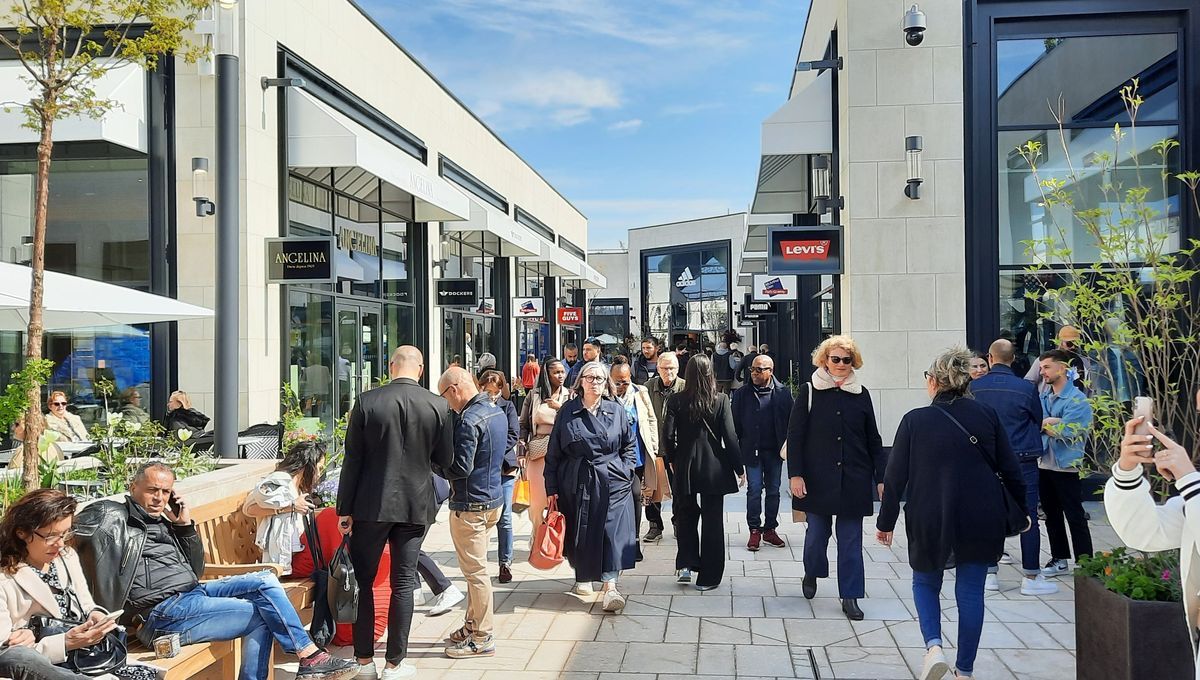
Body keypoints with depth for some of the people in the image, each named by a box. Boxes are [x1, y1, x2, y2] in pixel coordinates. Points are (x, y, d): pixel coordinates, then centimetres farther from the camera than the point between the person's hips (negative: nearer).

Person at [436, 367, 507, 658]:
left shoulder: (469, 420, -21)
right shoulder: (497, 411, 8)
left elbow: (460, 468, -23)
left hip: (470, 505, -9)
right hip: (493, 498, 9)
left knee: (475, 572, 0)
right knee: (476, 569, 19)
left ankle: (482, 639, 8)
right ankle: (473, 626, 29)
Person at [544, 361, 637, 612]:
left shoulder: (616, 411, 6)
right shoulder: (568, 411, 3)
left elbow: (629, 445, 14)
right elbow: (554, 452, 4)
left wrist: (625, 471, -1)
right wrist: (552, 487, 1)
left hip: (612, 482, 0)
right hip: (577, 482, 0)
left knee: (613, 531, -10)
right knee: (580, 532, 9)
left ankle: (610, 587, -13)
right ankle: (583, 577, 30)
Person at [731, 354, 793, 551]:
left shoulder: (783, 393, 0)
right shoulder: (741, 393, 0)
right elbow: (735, 423, 0)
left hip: (774, 451, 1)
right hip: (752, 450, -1)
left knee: (773, 490, 9)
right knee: (754, 490, 1)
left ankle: (770, 529, 21)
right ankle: (755, 531, 9)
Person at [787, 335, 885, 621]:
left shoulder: (861, 394, 6)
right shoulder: (810, 392, -2)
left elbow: (873, 439, 9)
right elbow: (795, 435, -3)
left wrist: (880, 477, 4)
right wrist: (795, 474, -10)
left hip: (854, 479, 2)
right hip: (818, 478, -2)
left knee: (851, 539, 3)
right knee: (817, 531, 9)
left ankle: (850, 596, 10)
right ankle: (811, 573, 37)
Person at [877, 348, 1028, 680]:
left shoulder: (915, 420, -7)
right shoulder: (987, 415, -1)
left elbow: (895, 476, -5)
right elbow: (1010, 469, 3)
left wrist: (886, 521, 5)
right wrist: (1022, 511, 17)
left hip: (929, 520, -2)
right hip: (981, 521, 2)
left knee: (926, 583, 18)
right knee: (970, 591, 12)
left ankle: (933, 646, -4)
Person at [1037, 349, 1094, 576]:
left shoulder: (1077, 399, -11)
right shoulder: (1043, 398, 10)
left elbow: (1066, 432, -20)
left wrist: (1043, 425, -7)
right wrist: (1051, 424, -18)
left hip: (1066, 466, -7)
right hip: (1044, 464, 7)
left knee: (1075, 517, 0)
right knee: (1051, 515, 15)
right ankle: (1059, 559, 26)